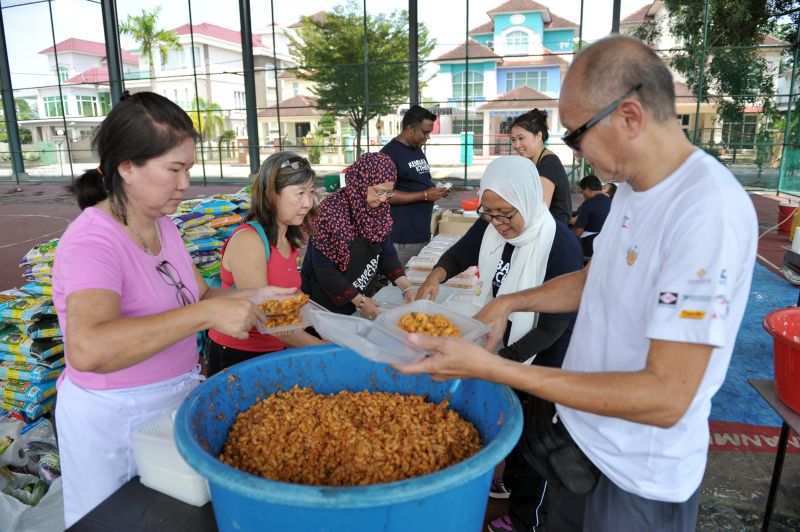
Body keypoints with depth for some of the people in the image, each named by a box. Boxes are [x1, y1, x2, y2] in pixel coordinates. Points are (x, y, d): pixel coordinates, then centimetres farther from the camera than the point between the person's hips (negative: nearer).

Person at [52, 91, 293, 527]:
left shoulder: (161, 224, 1)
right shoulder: (91, 242, -25)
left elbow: (198, 296, 8)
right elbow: (88, 350, -41)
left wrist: (253, 296, -9)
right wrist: (207, 313, -41)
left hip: (177, 399, 7)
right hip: (113, 420, -7)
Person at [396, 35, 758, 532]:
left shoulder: (709, 211, -28)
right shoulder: (634, 185, 0)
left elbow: (667, 398, -30)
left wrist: (491, 368, -33)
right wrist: (512, 301, 3)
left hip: (639, 477, -7)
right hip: (578, 434, 8)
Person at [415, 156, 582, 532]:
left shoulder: (561, 245, -31)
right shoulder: (490, 226, -13)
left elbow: (553, 327, -27)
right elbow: (459, 254, 6)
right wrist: (435, 278, -15)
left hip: (542, 358, -5)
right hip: (504, 341, 6)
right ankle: (511, 481, 52)